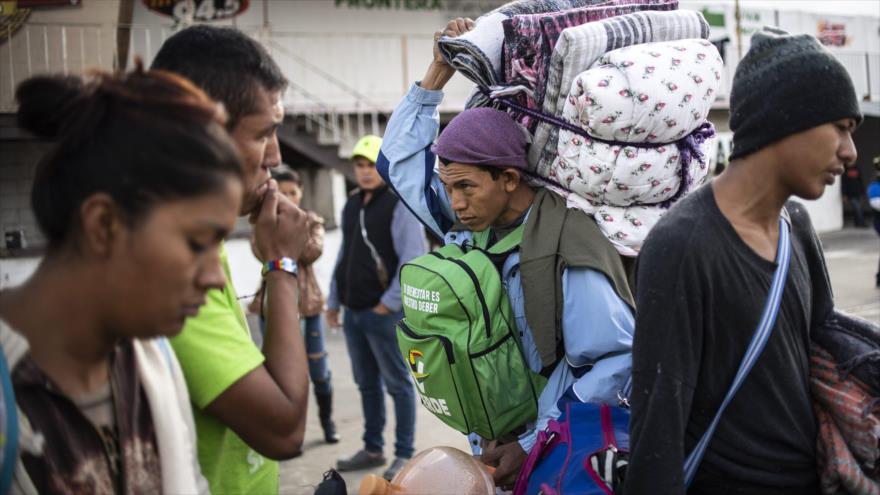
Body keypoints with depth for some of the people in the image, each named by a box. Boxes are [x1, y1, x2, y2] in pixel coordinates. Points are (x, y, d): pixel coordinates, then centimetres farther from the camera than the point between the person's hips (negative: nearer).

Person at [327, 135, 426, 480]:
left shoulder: (399, 204, -9)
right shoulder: (351, 205, 15)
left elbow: (414, 260, -15)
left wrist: (389, 303, -16)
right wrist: (333, 301, 17)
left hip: (384, 312, -7)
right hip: (353, 312, 7)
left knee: (397, 384, 0)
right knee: (366, 384, 15)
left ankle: (404, 455, 8)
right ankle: (372, 449, 25)